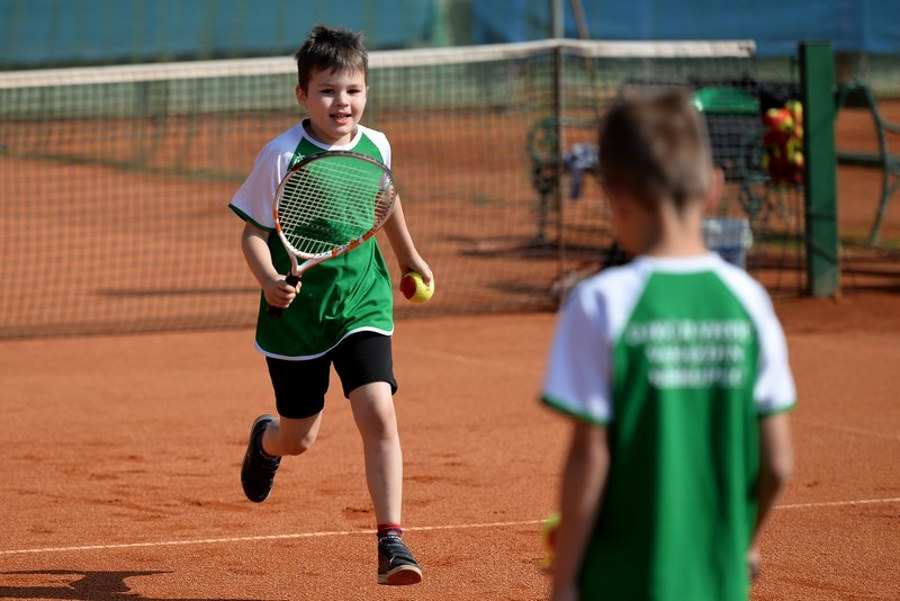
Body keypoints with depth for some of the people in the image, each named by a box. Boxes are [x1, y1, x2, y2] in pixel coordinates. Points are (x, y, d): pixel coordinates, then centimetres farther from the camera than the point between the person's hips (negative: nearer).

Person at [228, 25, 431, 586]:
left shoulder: (375, 146, -2)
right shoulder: (282, 156, -15)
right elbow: (253, 232, -10)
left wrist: (409, 255, 32)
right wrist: (269, 280, -29)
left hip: (362, 305, 2)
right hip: (298, 312, -2)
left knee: (378, 413, -17)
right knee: (299, 438, 11)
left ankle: (391, 541, -13)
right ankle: (265, 440, 50)